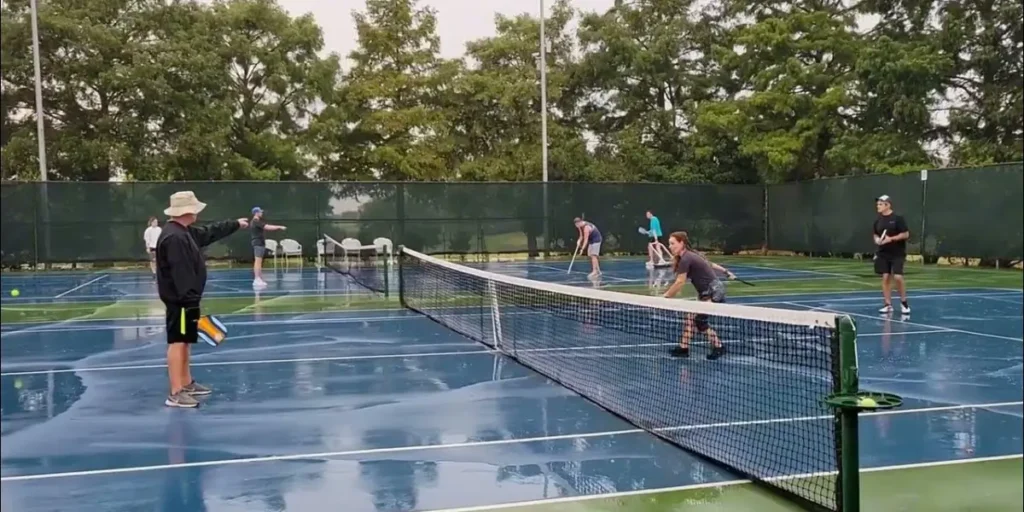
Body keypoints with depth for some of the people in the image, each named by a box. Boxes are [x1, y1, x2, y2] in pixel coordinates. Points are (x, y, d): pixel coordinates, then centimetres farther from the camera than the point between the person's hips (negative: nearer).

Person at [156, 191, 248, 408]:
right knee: (177, 342, -9)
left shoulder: (186, 232, 13)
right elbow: (181, 272, -27)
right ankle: (176, 394, -7)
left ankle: (187, 384, 29)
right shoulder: (174, 237, -21)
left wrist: (235, 224, 38)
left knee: (184, 342, 18)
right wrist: (190, 300, -29)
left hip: (185, 299, 11)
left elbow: (210, 232, 30)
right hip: (180, 299, -11)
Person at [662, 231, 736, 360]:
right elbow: (711, 264, 21)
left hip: (714, 292, -10)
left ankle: (718, 346, 1)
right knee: (691, 316, 7)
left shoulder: (686, 259, -18)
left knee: (699, 319, -10)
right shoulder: (691, 255, 11)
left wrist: (665, 297, -11)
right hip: (707, 293, 10)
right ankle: (684, 348, 11)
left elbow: (680, 283, -19)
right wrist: (726, 272, 32)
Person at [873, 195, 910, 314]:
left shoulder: (898, 218, -9)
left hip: (897, 254, -5)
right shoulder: (878, 220, 8)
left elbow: (906, 234, -10)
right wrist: (877, 240, -3)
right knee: (885, 278, 2)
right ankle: (888, 305, 9)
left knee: (898, 277, -11)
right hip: (883, 254, 5)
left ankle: (904, 302, 9)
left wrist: (891, 239, -20)